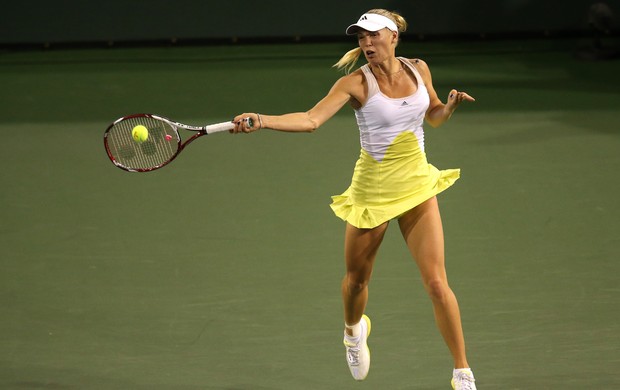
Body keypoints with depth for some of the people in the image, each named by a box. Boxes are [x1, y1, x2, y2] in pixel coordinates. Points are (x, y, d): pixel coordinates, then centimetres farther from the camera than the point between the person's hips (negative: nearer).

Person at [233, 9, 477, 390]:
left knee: (436, 282, -6)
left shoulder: (419, 69, 0)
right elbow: (311, 119, -24)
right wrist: (259, 121, -38)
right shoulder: (356, 83, -13)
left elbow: (434, 116, 17)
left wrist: (451, 105, -6)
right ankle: (354, 329, 51)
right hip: (372, 190, -1)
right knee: (356, 279, 13)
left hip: (417, 188, 2)